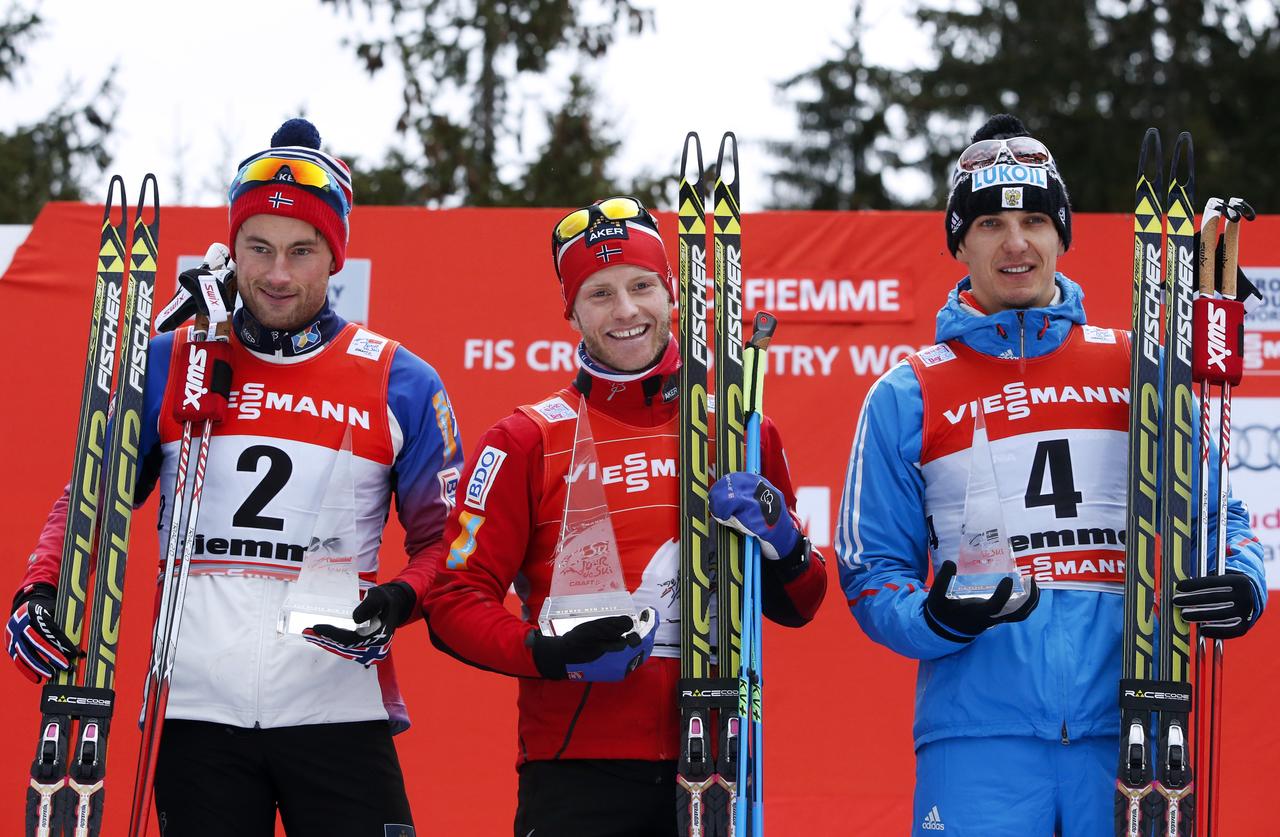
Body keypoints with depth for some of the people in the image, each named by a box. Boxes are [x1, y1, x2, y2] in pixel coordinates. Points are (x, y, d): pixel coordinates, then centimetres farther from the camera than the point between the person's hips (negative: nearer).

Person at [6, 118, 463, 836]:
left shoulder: (399, 384, 3)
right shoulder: (167, 366, 7)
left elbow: (442, 540, 8)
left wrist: (397, 602, -12)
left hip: (339, 715, -1)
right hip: (200, 716, 1)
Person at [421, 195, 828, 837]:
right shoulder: (526, 441, 2)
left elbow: (797, 606, 16)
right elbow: (455, 599, -3)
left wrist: (781, 546, -6)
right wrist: (550, 655, -19)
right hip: (577, 770, -3)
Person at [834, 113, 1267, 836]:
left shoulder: (1137, 372, 12)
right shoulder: (908, 398, 8)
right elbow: (870, 569, 8)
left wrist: (1240, 584, -6)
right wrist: (937, 618, -13)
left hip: (1124, 729, 1)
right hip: (980, 739, -1)